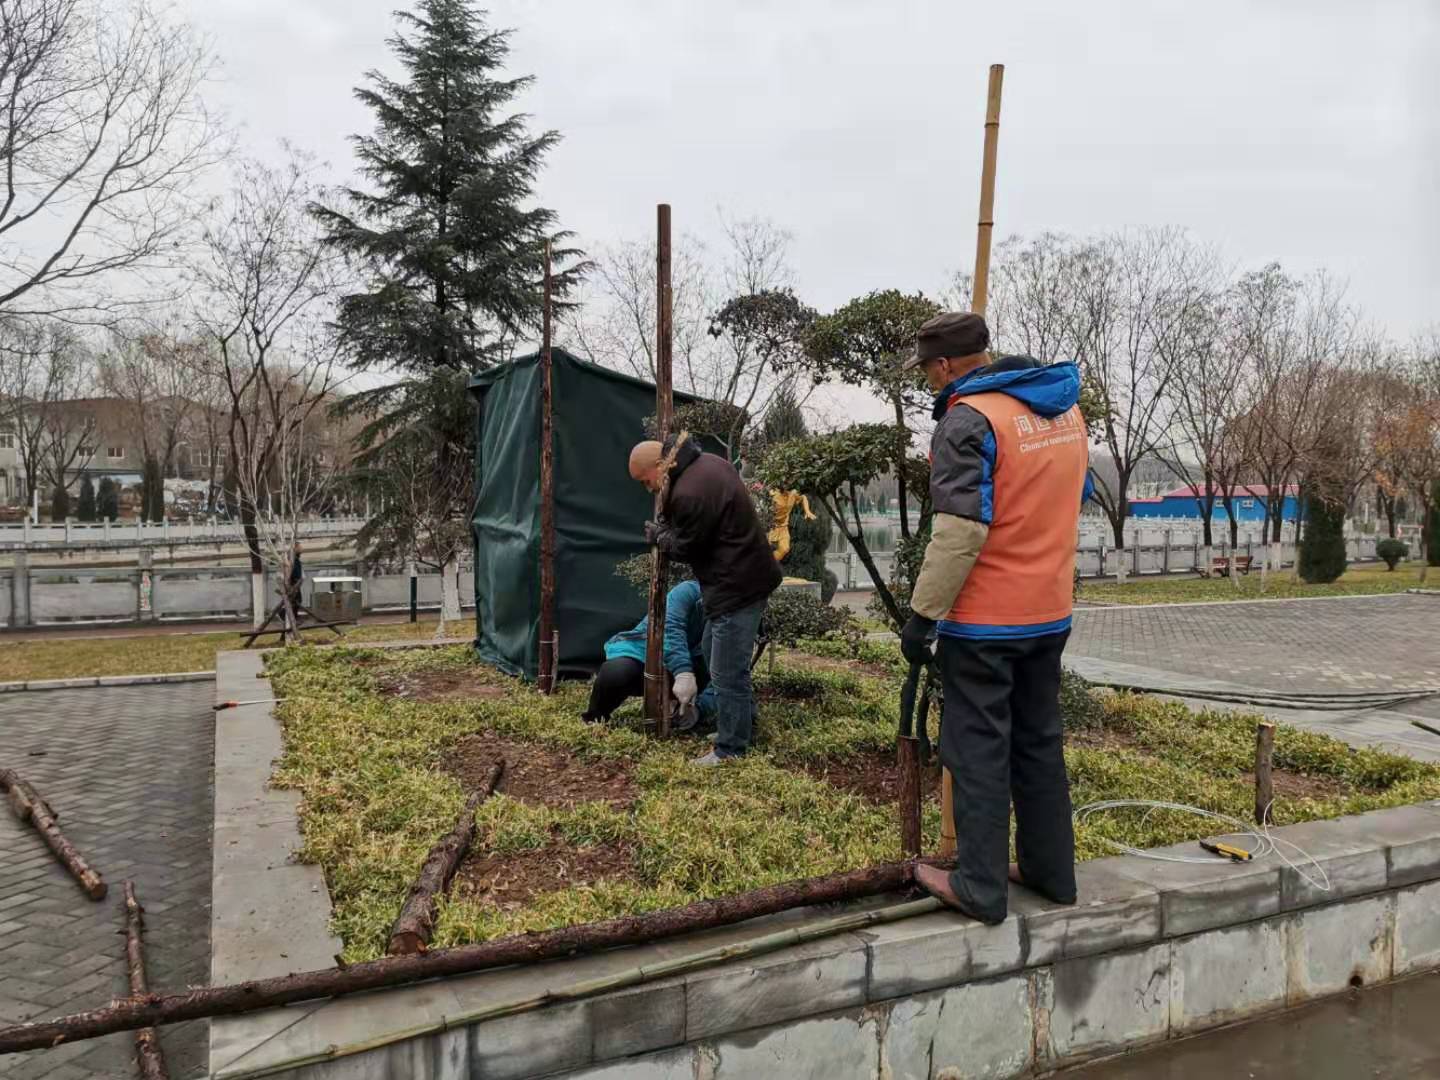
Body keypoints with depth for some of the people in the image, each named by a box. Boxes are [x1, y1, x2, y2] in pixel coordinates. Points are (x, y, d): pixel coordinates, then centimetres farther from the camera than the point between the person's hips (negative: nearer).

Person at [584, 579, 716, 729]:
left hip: (666, 670, 4)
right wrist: (683, 673, -51)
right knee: (617, 673, -39)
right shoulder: (690, 591, -20)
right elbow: (669, 628, -37)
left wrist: (698, 708, -35)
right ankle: (595, 717, -8)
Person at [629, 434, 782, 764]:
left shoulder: (689, 493, -25)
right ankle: (743, 727, 36)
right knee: (731, 663, 23)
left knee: (726, 672, -1)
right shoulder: (708, 462, 8)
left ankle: (730, 750, 10)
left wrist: (658, 535, 5)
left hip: (737, 587, -11)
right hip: (748, 576, 11)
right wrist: (668, 528, 8)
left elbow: (687, 548, -12)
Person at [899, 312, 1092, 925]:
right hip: (1050, 615, 8)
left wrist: (922, 615, -19)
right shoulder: (1066, 409, 10)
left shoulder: (970, 418, -17)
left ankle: (981, 889, 11)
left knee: (980, 752, 2)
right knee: (1039, 742, 18)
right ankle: (1051, 872, 28)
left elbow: (960, 531, -24)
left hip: (984, 622, -8)